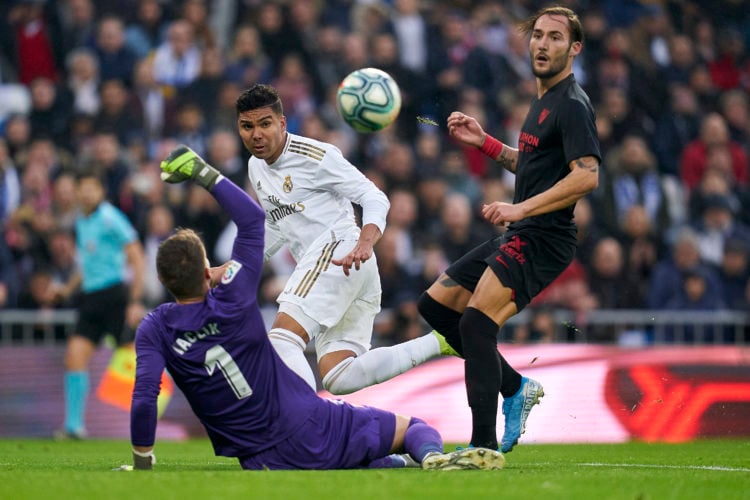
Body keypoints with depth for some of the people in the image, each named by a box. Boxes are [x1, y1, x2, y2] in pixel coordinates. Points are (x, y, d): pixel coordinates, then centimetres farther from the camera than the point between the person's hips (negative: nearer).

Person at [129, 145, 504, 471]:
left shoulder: (155, 331, -9)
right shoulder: (233, 300, -10)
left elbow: (144, 398, -20)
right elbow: (252, 217, -1)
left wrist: (142, 463, -7)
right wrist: (205, 174, 2)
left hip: (262, 463, 2)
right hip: (310, 429, -2)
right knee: (412, 426, 12)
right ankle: (433, 456, -25)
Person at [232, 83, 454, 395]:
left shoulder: (314, 155, -6)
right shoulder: (256, 168, 20)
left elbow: (375, 199, -11)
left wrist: (364, 244, -30)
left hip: (338, 250, -9)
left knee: (281, 341, -26)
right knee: (338, 378, -7)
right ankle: (440, 343, 0)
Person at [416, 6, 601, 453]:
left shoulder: (572, 105, -12)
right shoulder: (543, 101, 18)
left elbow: (586, 176, -23)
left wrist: (521, 208, -27)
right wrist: (483, 142, 20)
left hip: (542, 240, -11)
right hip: (518, 237, 11)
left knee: (477, 322, -22)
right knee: (435, 303, 12)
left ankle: (484, 444, -21)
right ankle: (515, 386, 17)